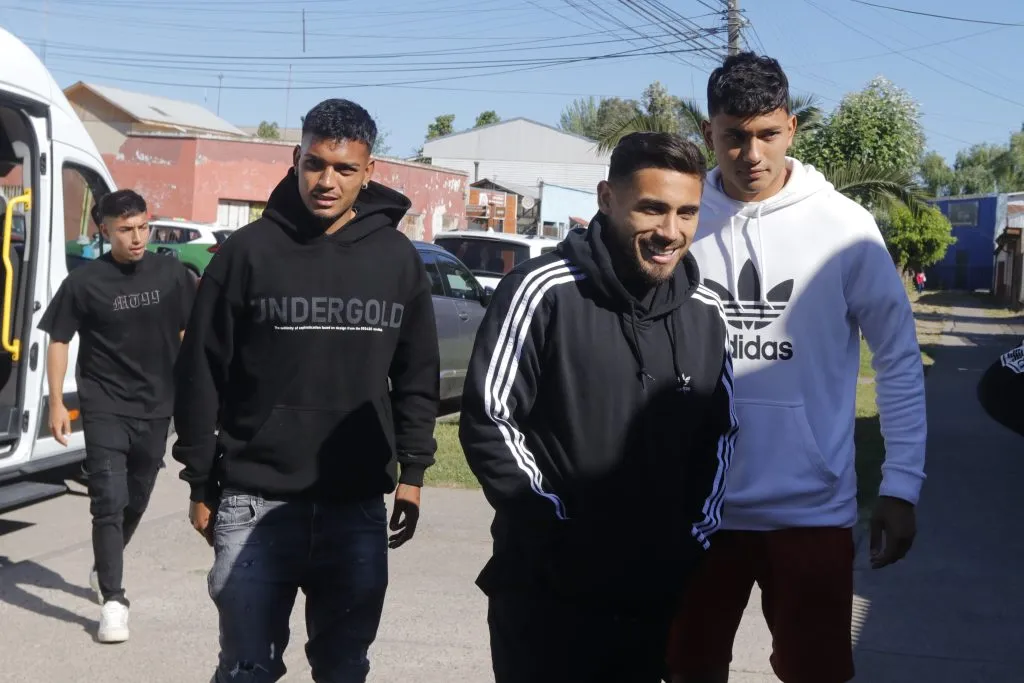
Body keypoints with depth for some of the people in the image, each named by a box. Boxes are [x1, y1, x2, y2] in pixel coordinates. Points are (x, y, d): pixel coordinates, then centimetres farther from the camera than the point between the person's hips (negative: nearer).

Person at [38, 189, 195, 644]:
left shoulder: (171, 275, -2)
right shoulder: (84, 282, -8)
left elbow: (188, 334, 8)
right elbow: (58, 341, -1)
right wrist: (56, 402, -6)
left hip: (156, 409, 3)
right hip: (104, 409, -3)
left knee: (136, 500, 17)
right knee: (109, 502, -10)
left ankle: (103, 569, 41)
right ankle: (113, 601, -7)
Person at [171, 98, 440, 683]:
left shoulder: (398, 258, 5)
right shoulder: (250, 250, -2)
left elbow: (418, 376, 12)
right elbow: (202, 373, 1)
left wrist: (413, 471, 7)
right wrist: (202, 484, 1)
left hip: (358, 508, 2)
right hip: (255, 504, -2)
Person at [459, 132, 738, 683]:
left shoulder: (705, 312, 6)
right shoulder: (544, 291, -12)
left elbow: (721, 431, 17)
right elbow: (488, 420, -11)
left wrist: (698, 530, 8)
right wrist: (555, 520, -13)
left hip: (657, 592, 5)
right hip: (545, 591, -5)